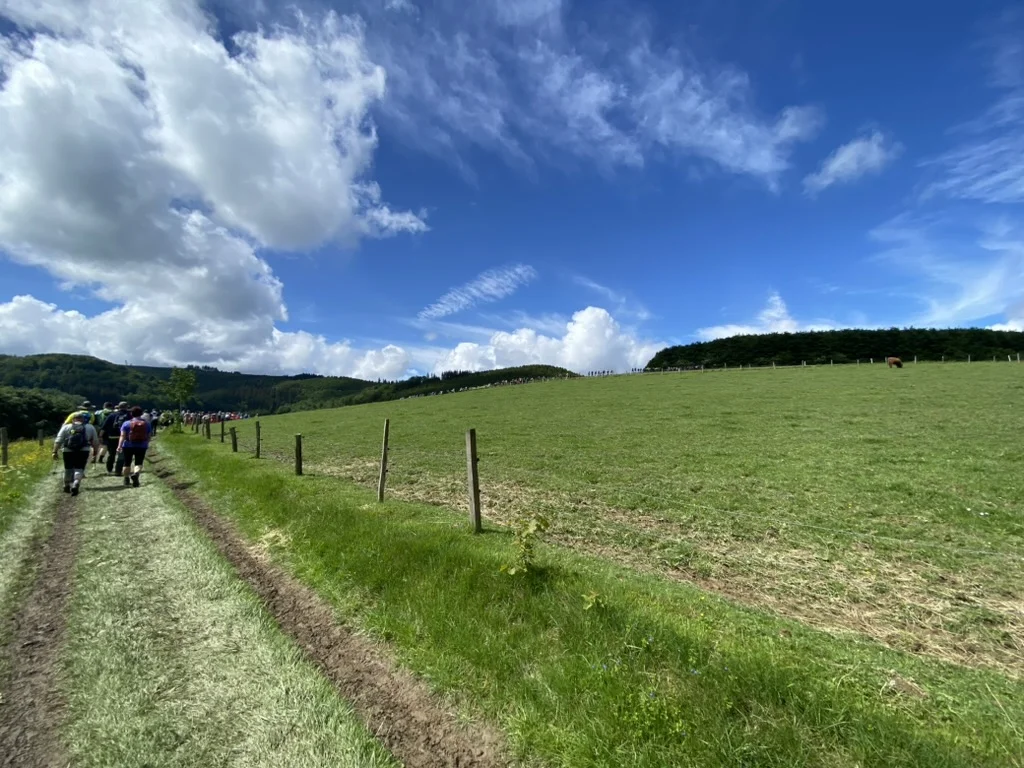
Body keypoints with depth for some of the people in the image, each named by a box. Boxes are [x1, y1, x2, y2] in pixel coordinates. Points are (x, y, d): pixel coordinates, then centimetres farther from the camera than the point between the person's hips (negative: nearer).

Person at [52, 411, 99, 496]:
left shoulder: (66, 427, 6)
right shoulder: (90, 427, 6)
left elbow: (58, 441, 0)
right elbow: (95, 442, 8)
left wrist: (55, 452, 3)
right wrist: (95, 450, 21)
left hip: (68, 451, 1)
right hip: (83, 451, -1)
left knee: (68, 469, 16)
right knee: (79, 468, 0)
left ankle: (67, 486, 29)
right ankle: (75, 485, -19)